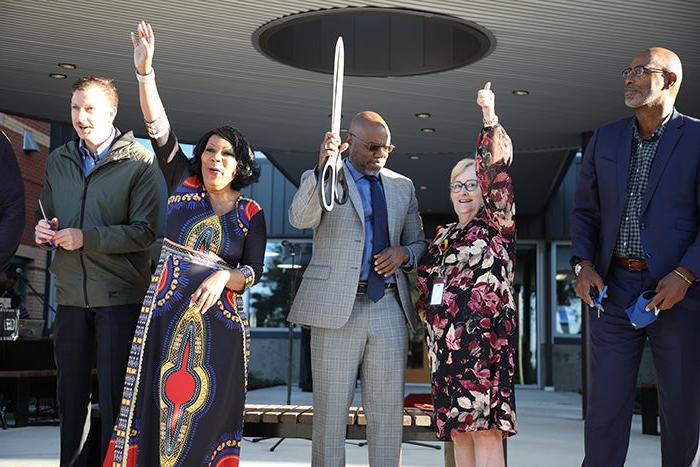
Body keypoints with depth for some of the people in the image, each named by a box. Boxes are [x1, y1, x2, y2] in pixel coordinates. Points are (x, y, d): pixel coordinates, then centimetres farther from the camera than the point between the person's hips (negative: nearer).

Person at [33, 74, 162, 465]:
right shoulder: (59, 160, 11)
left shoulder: (139, 162, -6)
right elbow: (47, 215, 22)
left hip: (120, 295, -5)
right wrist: (44, 230, -1)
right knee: (71, 390, 13)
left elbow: (145, 232, -11)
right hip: (71, 294, 5)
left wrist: (85, 238, -18)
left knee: (115, 394, 1)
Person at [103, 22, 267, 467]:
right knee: (157, 400, -3)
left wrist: (223, 278, -22)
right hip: (167, 312, 0)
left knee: (207, 409, 2)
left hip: (220, 320, 0)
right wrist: (145, 72, -14)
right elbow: (160, 130, -4)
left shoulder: (251, 213, 5)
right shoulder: (182, 184, 7)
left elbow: (253, 270, 0)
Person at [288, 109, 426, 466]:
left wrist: (403, 254, -1)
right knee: (330, 409, 1)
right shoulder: (320, 179, 4)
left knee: (388, 410, 5)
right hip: (337, 307, -3)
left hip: (389, 307, 4)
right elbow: (300, 219, -17)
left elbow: (418, 243, 23)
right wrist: (323, 168, -31)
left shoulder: (402, 187, 16)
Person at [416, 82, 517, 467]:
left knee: (485, 427, -9)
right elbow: (425, 280, 26)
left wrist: (490, 120, -19)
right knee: (457, 426, 8)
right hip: (446, 341, 6)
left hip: (483, 338, -6)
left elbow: (497, 172, -11)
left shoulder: (497, 224, 2)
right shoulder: (443, 237, 19)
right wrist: (428, 313, 10)